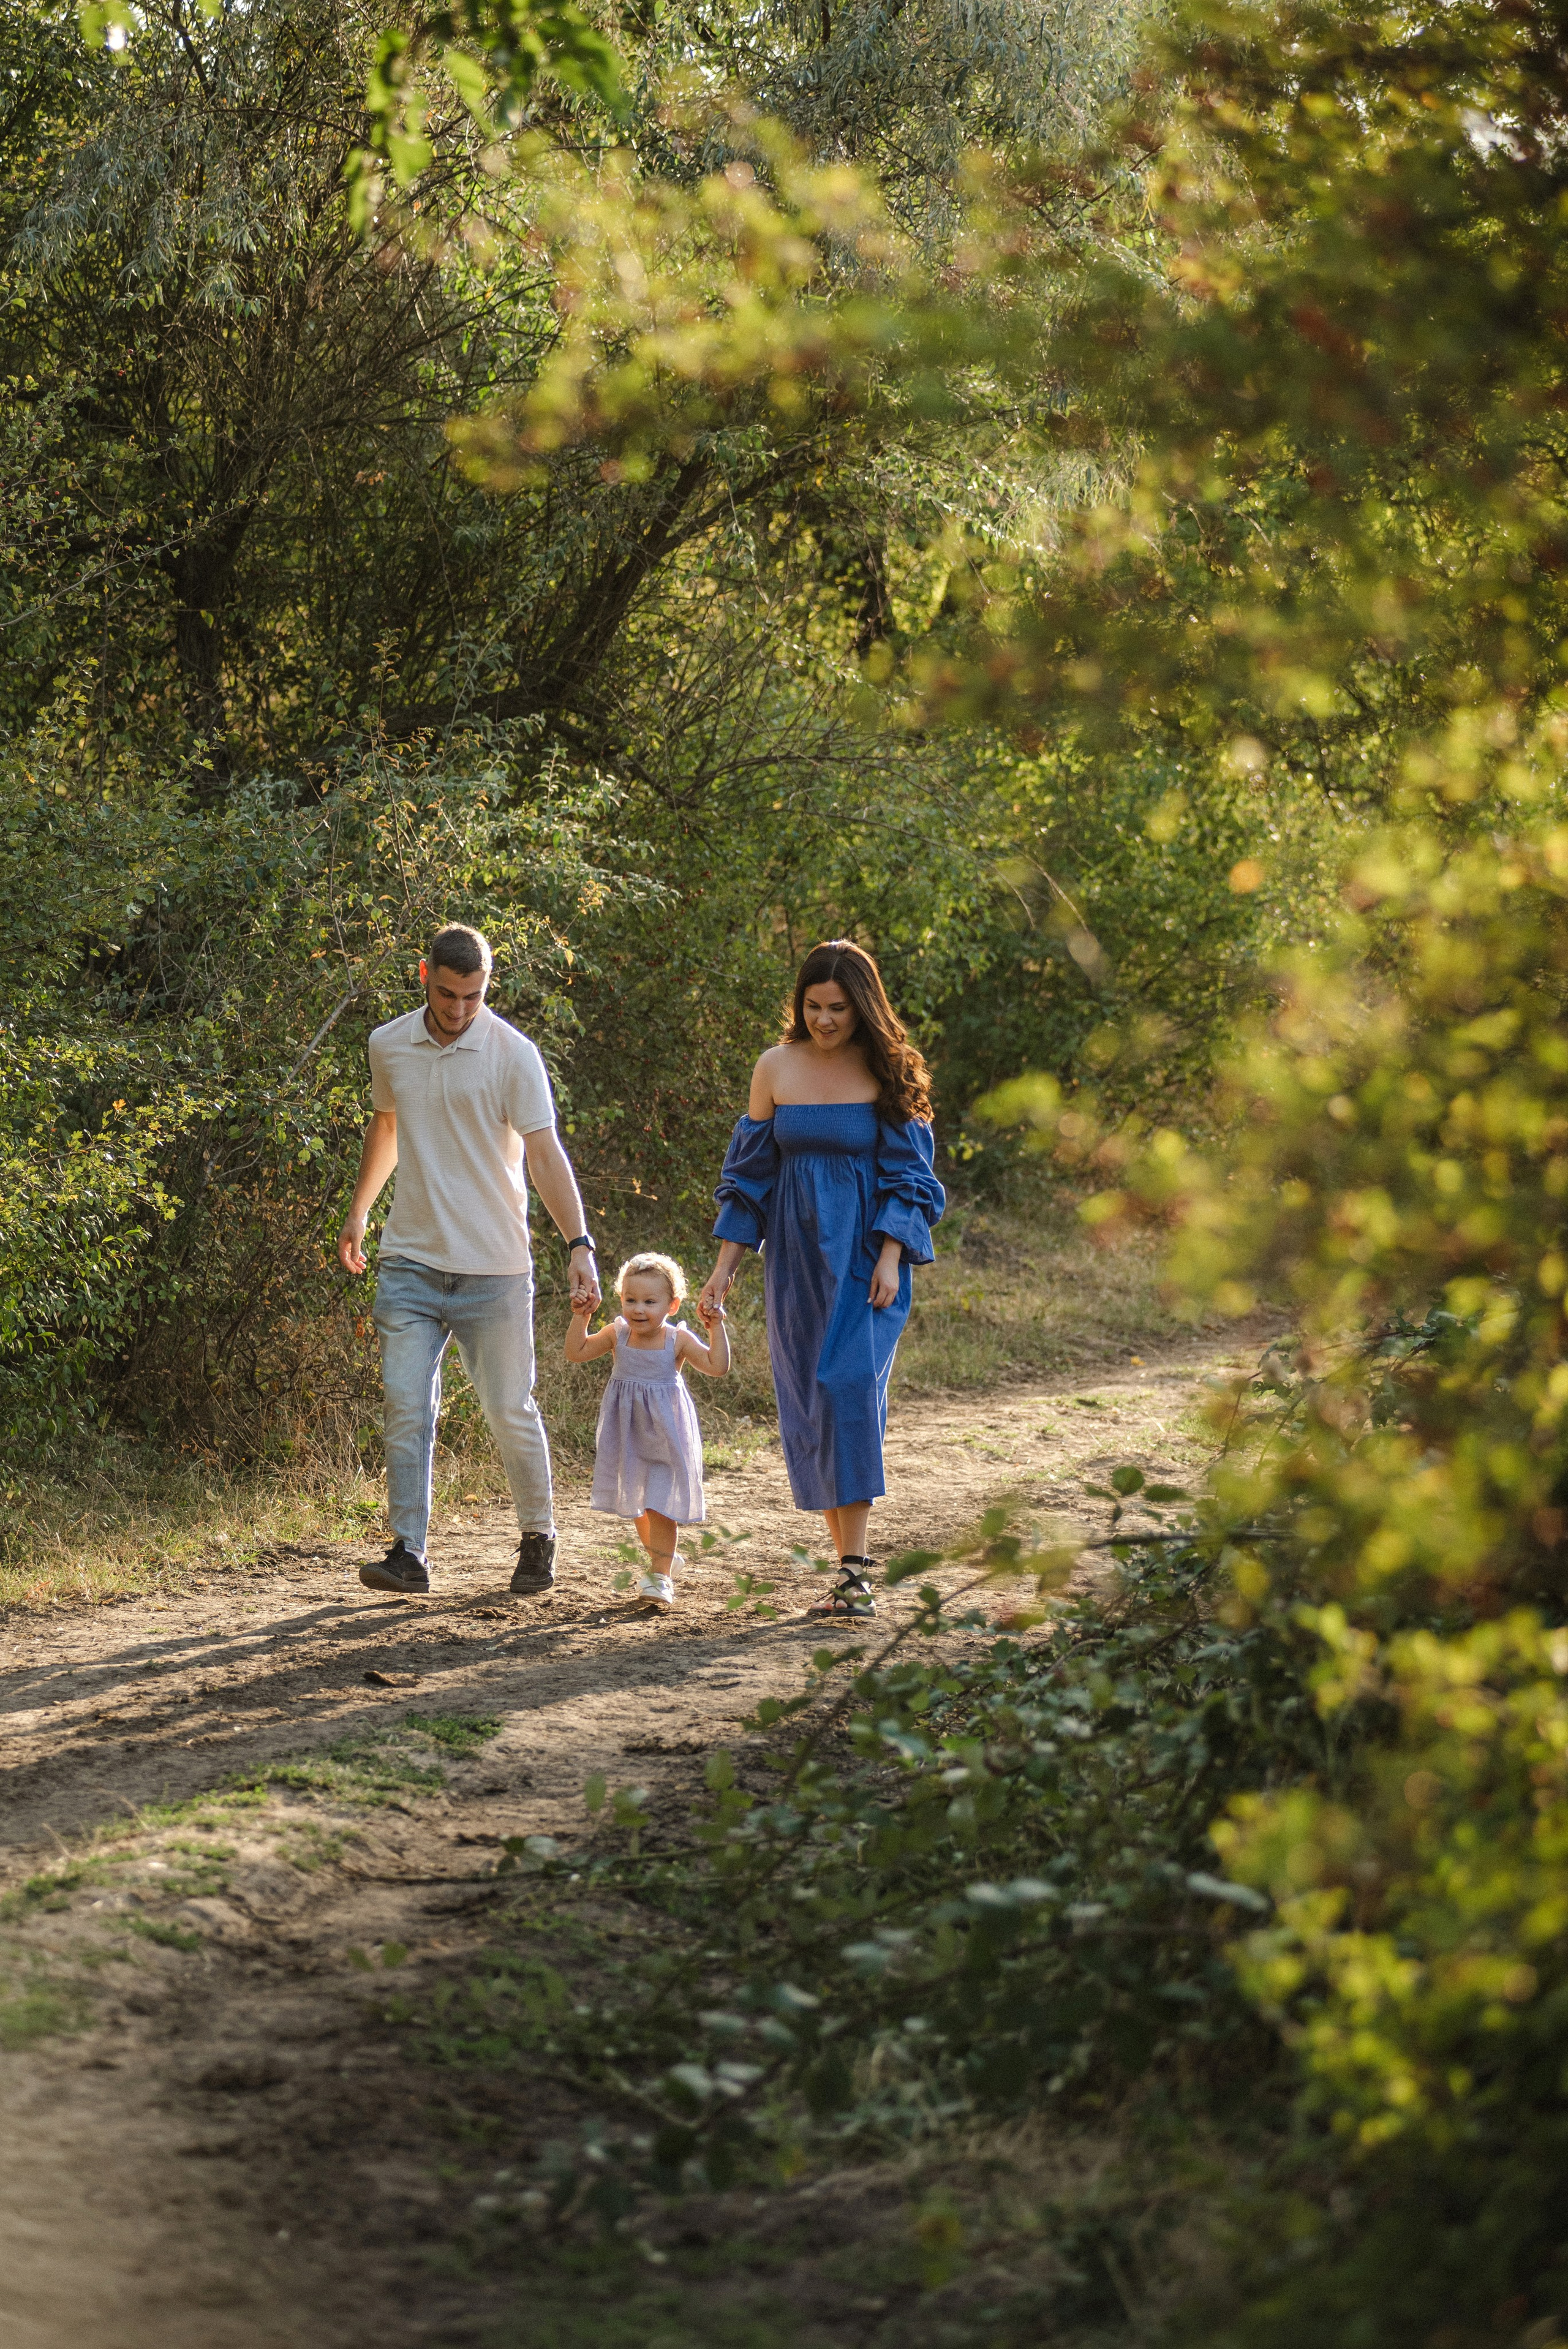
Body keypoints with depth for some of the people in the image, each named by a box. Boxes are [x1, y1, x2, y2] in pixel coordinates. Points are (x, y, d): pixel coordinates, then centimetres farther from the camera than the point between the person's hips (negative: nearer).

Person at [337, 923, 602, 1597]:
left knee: (511, 1411, 4)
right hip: (410, 1261, 3)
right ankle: (408, 1554, -5)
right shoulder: (388, 1047, 5)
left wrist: (579, 1244, -24)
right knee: (406, 1408, -7)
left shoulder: (512, 1054, -7)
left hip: (494, 1265, -3)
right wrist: (358, 1212, 34)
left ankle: (538, 1537, 22)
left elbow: (545, 1155, -13)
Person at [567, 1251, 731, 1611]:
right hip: (628, 1436, 4)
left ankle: (661, 1576, -2)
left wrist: (716, 1327, -22)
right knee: (637, 1504, 18)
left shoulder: (678, 1340, -12)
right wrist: (581, 1318, -11)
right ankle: (663, 1558, 40)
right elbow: (576, 1352, -2)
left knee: (660, 1506, -9)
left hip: (665, 1436, -4)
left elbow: (717, 1366, -17)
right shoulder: (617, 1335, -4)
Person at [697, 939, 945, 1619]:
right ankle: (847, 1565, 10)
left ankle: (855, 1569, -17)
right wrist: (724, 1268, 7)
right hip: (797, 1261, 3)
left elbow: (908, 1175, 0)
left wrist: (891, 1258, -12)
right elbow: (750, 1172, 10)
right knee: (808, 1405, 2)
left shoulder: (887, 1073, -1)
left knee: (850, 1386, -17)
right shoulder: (777, 1068, 5)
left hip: (864, 1257, -3)